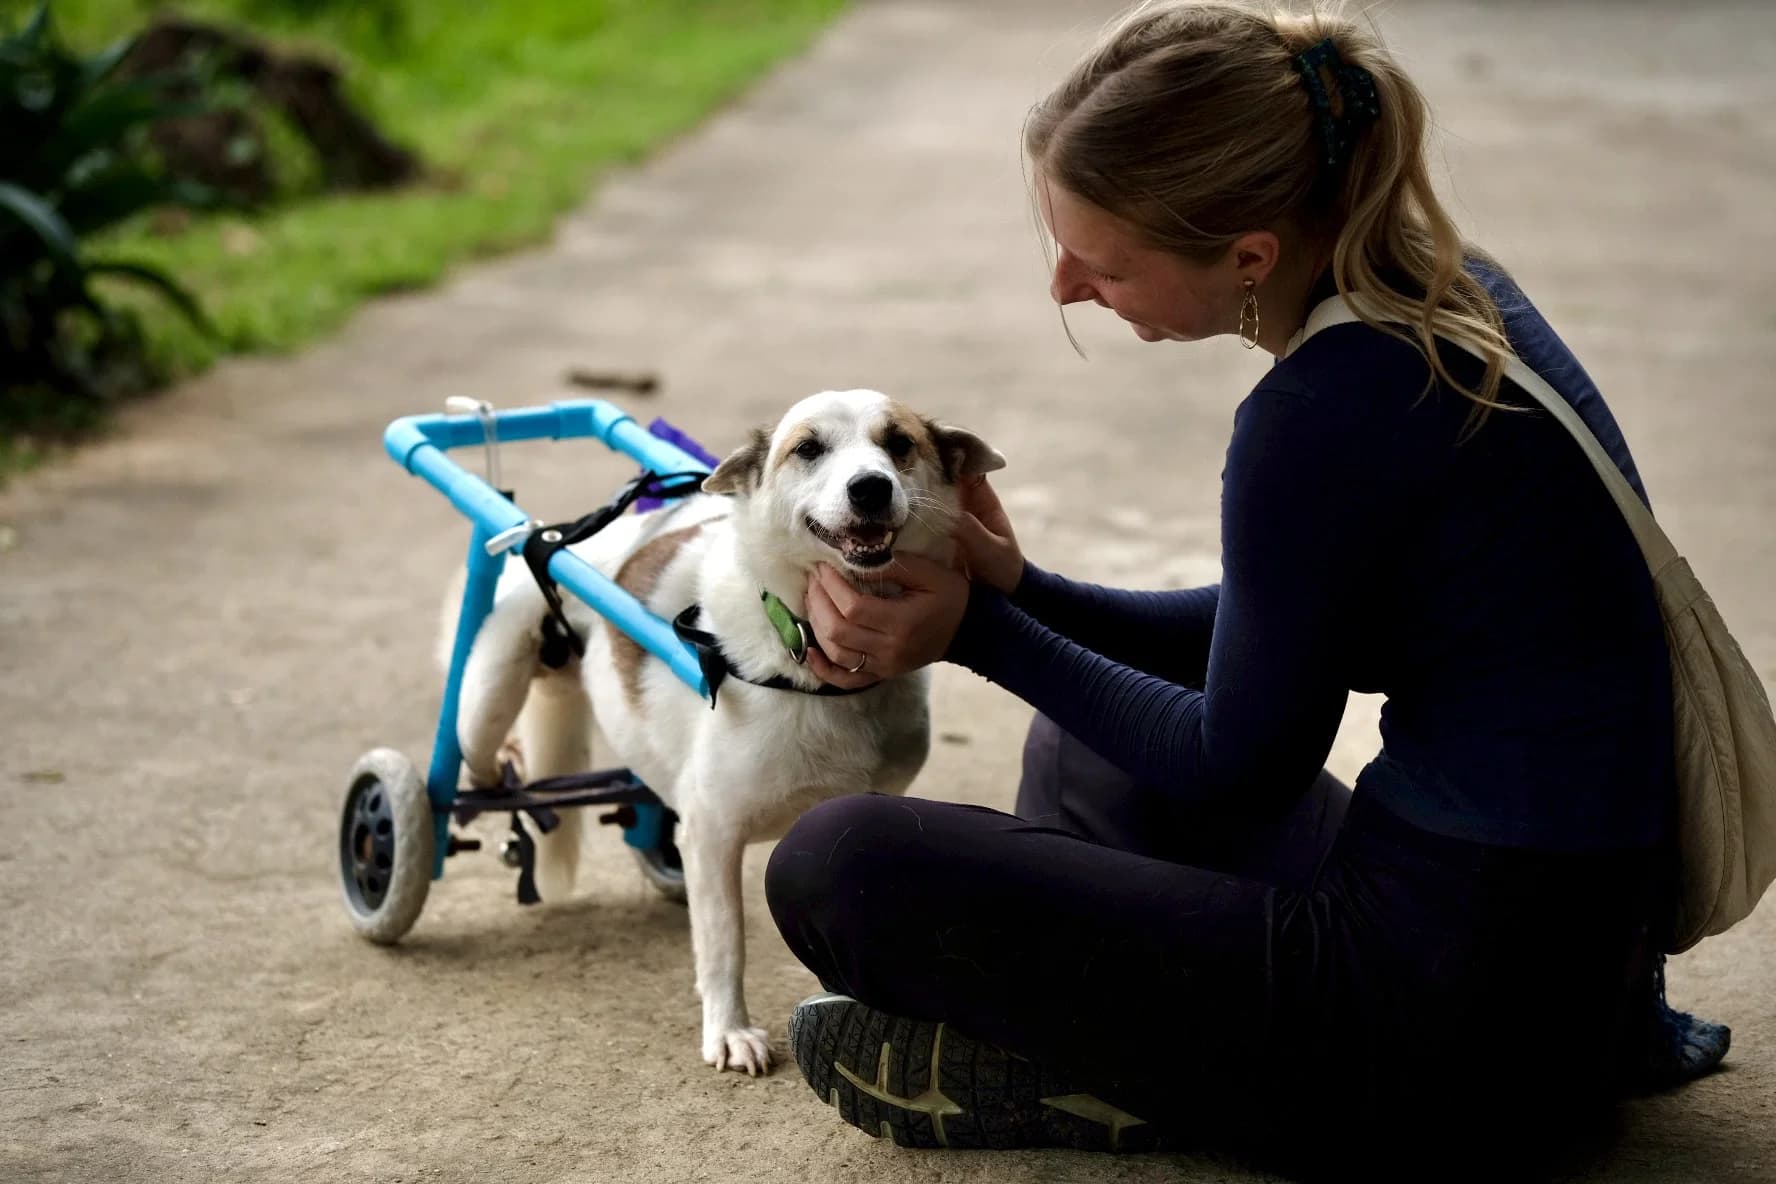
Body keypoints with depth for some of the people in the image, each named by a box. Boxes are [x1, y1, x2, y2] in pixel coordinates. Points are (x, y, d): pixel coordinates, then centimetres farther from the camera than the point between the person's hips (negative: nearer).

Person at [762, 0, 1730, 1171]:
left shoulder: (1330, 414, -25)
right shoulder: (1443, 288, 4)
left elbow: (1240, 767, -11)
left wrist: (982, 636, -2)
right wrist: (1020, 594, 5)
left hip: (1456, 1018, -10)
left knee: (838, 863, -15)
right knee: (1081, 744, 31)